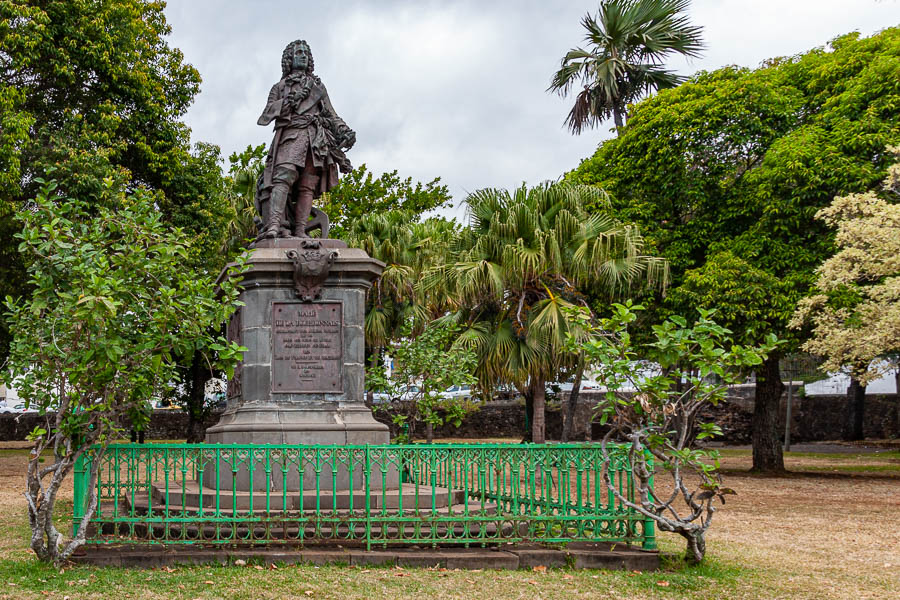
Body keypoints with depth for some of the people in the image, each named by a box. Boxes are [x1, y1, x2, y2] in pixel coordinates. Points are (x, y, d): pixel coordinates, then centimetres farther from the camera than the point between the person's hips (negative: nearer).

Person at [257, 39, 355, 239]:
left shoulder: (318, 85, 34)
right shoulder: (279, 87, 26)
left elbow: (331, 115, 25)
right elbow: (266, 115, 11)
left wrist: (344, 131, 5)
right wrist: (291, 100, -2)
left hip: (316, 139, 3)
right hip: (291, 134, -3)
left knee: (307, 186, -13)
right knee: (284, 177, -26)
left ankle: (300, 232, -24)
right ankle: (273, 226, -40)